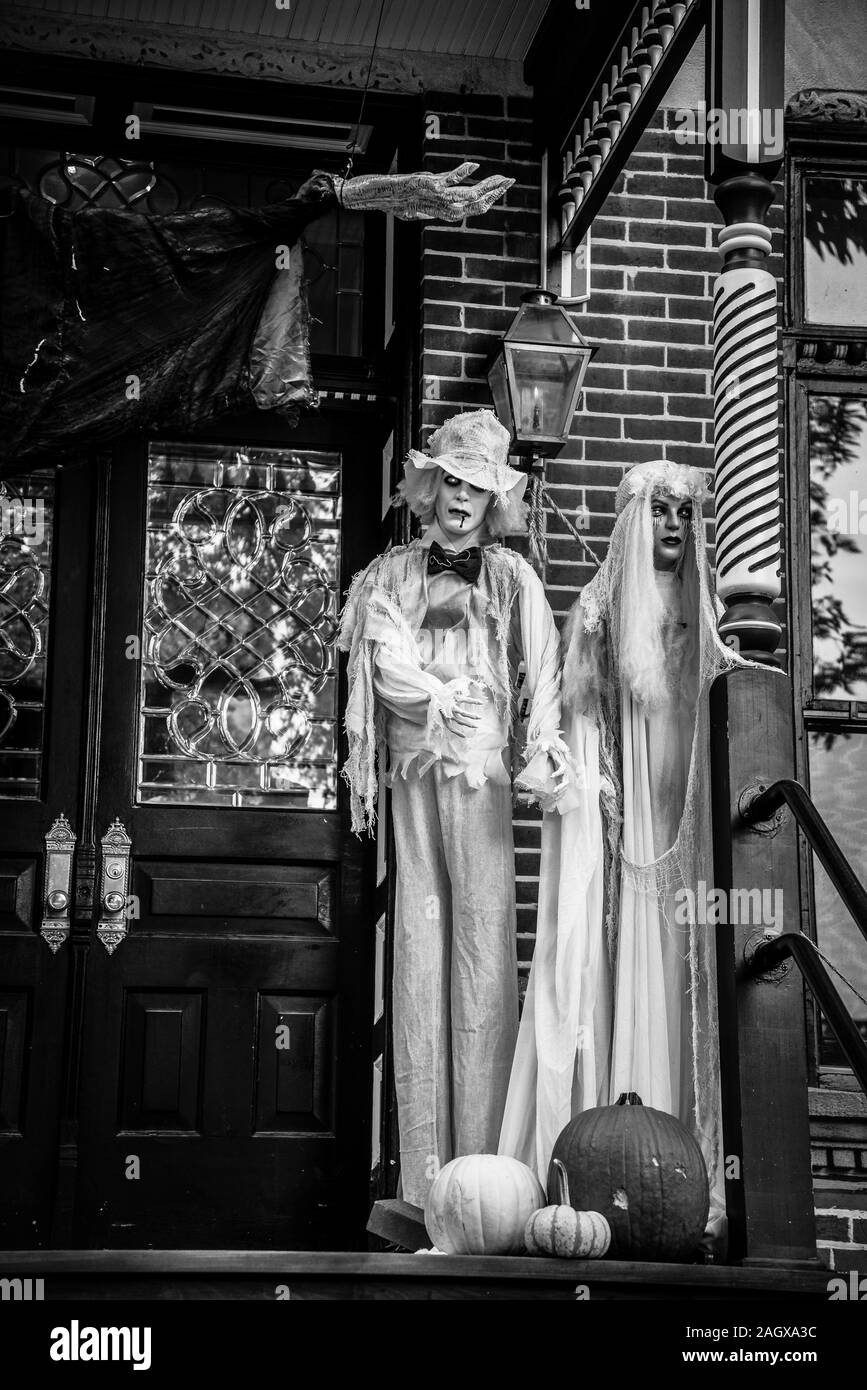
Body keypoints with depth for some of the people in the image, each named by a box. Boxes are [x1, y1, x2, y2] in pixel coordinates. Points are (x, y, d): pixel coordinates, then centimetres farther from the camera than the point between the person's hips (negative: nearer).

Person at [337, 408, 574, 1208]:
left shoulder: (511, 576, 10)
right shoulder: (391, 574, 14)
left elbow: (543, 668, -1)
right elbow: (386, 663, 3)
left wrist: (543, 750, -16)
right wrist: (442, 700, -12)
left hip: (480, 768, -1)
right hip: (414, 764, 1)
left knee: (485, 940, -8)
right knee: (419, 940, 0)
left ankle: (481, 1164, -7)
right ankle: (423, 1178, 2)